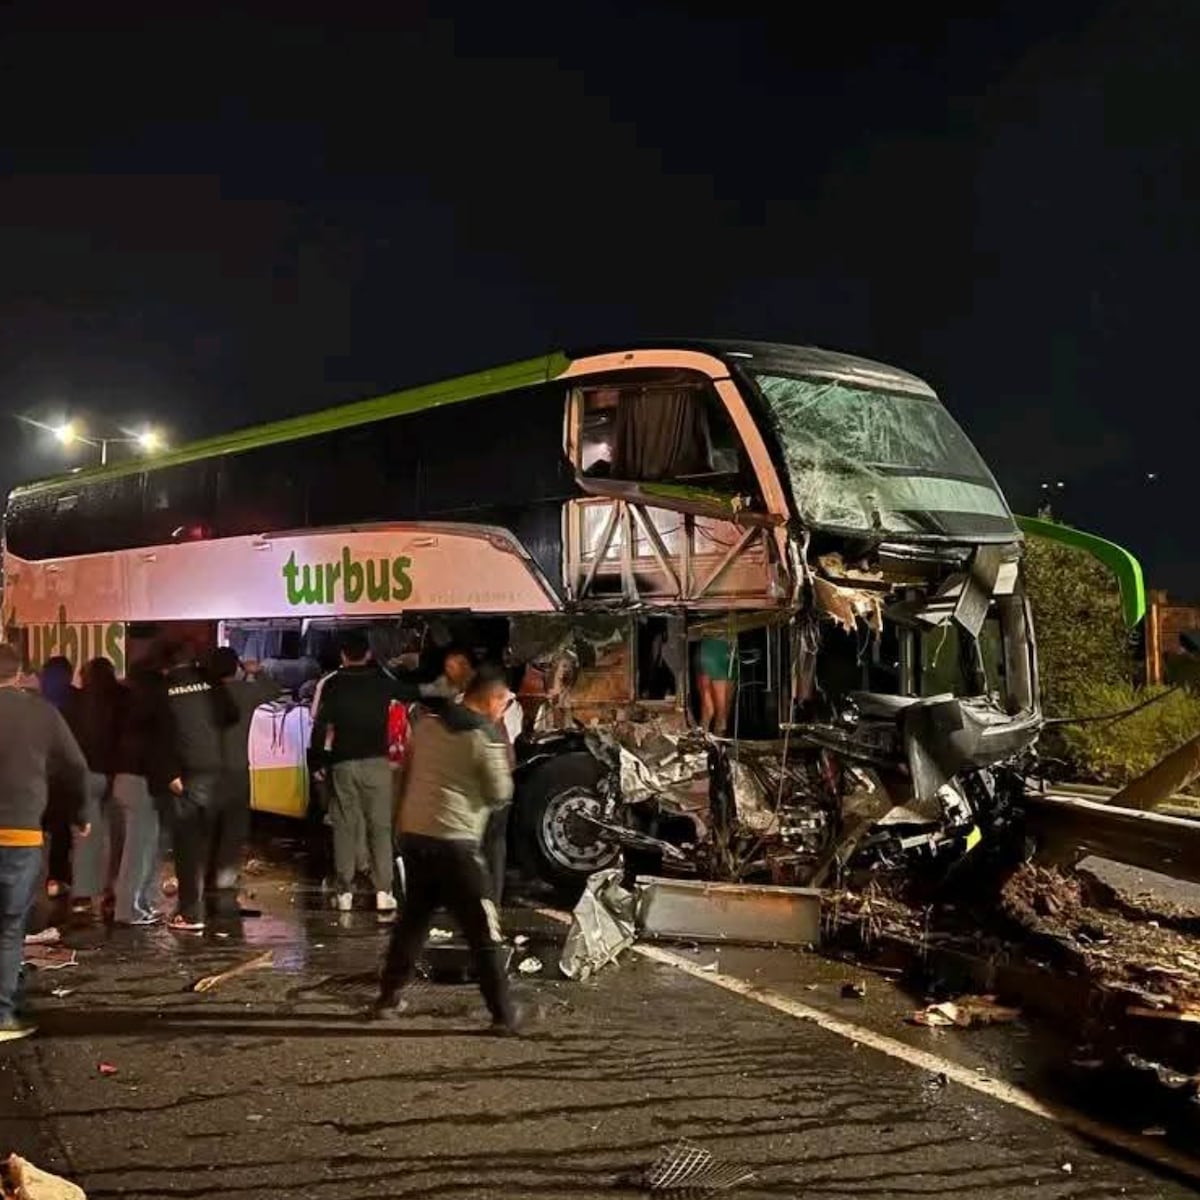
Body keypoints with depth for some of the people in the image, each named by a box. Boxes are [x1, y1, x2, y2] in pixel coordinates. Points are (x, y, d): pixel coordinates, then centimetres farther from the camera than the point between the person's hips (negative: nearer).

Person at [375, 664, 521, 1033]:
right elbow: (499, 794, -4)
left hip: (413, 833, 6)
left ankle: (388, 996, 29)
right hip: (454, 841, -6)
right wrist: (503, 764, 11)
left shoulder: (427, 722, 9)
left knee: (412, 918, 22)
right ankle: (504, 1014, 3)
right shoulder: (485, 736, -9)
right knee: (484, 931, 1)